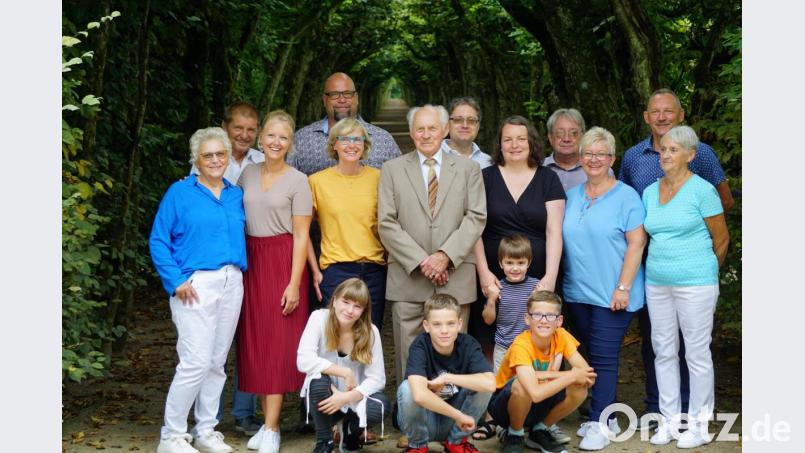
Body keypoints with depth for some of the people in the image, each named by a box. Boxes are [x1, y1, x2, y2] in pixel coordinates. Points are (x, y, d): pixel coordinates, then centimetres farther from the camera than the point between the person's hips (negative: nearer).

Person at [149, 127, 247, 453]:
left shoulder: (236, 195, 14)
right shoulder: (179, 193, -1)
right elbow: (158, 241, -3)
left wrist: (242, 270, 4)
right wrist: (176, 281, -12)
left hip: (232, 284, 5)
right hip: (195, 285, -5)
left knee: (218, 362, 9)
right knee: (196, 361, -11)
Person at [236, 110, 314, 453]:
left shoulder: (297, 180, -4)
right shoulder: (247, 175, 9)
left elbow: (301, 236, -6)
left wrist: (294, 283, -12)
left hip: (282, 262, -4)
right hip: (250, 261, 4)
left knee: (277, 344, -4)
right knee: (255, 342, 5)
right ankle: (267, 420, 14)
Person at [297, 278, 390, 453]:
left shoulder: (370, 332, -12)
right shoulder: (319, 318, -16)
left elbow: (377, 379, -16)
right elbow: (304, 360, -28)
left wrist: (347, 397, -30)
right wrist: (345, 373, -27)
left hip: (354, 398, 1)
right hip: (323, 398, -1)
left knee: (381, 405, -29)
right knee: (319, 379, -34)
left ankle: (351, 432, 7)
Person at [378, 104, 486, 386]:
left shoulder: (468, 169, 11)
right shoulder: (392, 169, 9)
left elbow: (476, 218, 1)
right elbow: (387, 224, 2)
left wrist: (446, 255, -11)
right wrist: (421, 261, -8)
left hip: (455, 278, 0)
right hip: (408, 279, 0)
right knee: (408, 357, 0)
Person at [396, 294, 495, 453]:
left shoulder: (468, 344, -14)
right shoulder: (420, 346, -23)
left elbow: (489, 384, -31)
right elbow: (419, 394, -40)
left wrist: (447, 378, -28)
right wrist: (460, 416, -32)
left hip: (453, 423, 2)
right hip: (422, 421, -2)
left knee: (482, 385, -22)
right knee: (407, 388, -31)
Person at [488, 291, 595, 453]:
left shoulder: (561, 336, -12)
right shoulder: (521, 346, -28)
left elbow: (588, 375, -20)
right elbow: (536, 393, -40)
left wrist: (545, 375, -29)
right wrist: (572, 376, -28)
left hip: (537, 407, 5)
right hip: (505, 404, -5)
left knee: (580, 389, -20)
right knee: (522, 384, -37)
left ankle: (539, 432, 4)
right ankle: (514, 435, -7)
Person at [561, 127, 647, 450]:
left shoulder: (626, 197, -5)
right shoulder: (572, 196, 11)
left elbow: (636, 243, -9)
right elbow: (562, 239, 16)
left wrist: (623, 288, -15)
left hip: (612, 295, -5)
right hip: (578, 291, 6)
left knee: (604, 357, -5)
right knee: (593, 355, 11)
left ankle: (600, 424, 1)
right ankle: (606, 416, 21)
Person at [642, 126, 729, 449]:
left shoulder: (702, 190, -8)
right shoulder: (650, 192, 9)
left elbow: (721, 239, -1)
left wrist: (705, 271, 9)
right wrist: (660, 266, 14)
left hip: (694, 284, -6)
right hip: (657, 282, 6)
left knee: (697, 353, 2)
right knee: (663, 351, 9)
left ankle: (699, 425, 12)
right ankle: (669, 420, 20)